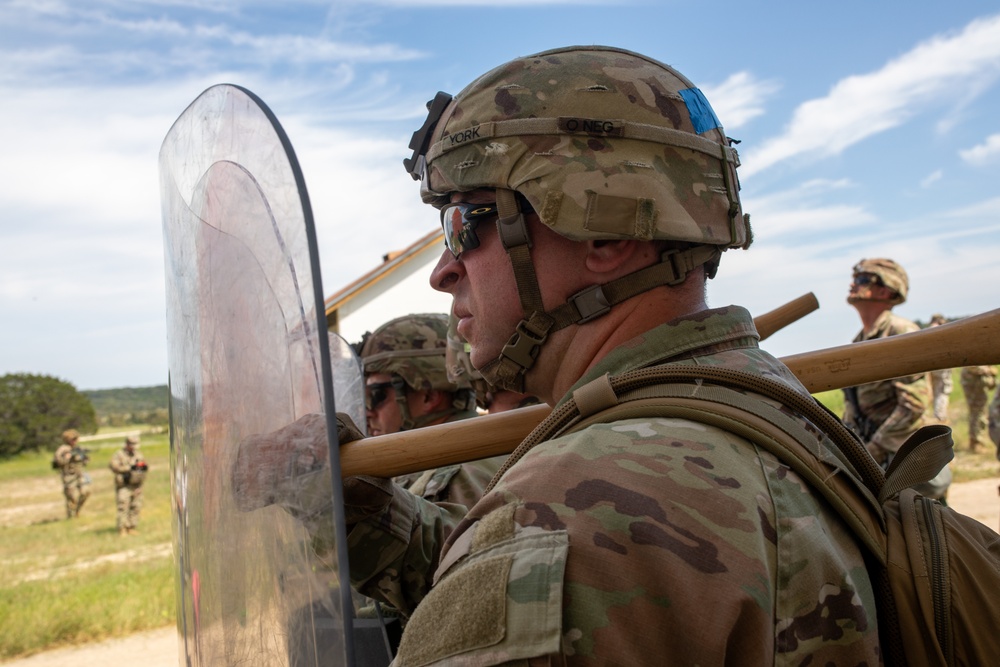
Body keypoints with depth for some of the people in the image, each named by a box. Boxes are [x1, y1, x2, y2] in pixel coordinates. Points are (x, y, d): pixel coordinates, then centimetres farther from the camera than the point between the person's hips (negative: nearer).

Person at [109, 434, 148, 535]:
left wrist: (144, 466, -10)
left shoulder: (138, 455, 15)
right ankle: (122, 529, -8)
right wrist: (130, 468, -21)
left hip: (136, 486, 5)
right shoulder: (118, 455, -1)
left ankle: (132, 527, 13)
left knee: (136, 508, 5)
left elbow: (146, 468, 13)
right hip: (124, 486, -5)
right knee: (123, 507, -10)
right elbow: (114, 467, -16)